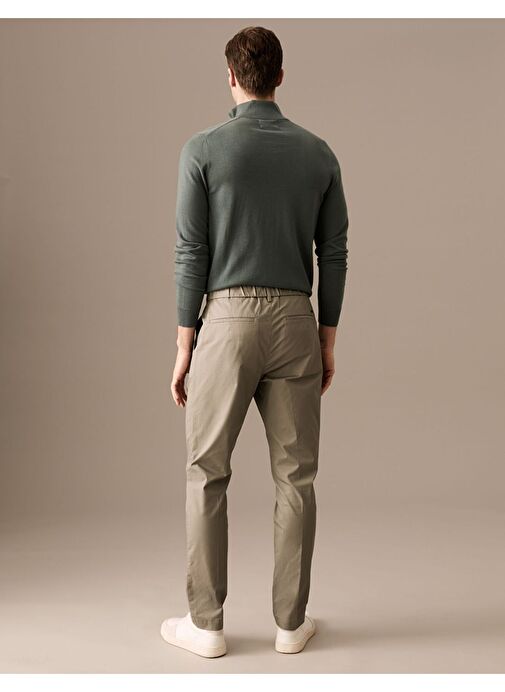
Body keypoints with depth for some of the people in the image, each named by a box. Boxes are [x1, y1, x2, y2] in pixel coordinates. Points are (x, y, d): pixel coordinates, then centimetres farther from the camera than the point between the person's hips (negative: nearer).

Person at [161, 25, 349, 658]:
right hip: (295, 322, 3)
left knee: (207, 475, 8)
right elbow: (334, 254, 6)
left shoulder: (203, 149, -4)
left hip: (227, 321, -2)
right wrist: (327, 339, 14)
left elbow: (192, 253, -7)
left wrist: (184, 346, -1)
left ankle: (206, 623, 14)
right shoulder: (318, 153, 7)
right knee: (295, 476, 9)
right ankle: (291, 621, 17)